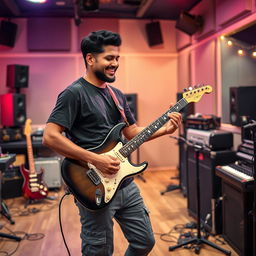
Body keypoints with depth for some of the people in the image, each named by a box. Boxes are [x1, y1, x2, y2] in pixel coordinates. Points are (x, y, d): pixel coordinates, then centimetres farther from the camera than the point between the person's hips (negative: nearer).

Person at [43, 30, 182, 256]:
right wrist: (95, 160, -24)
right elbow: (50, 136, -21)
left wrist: (164, 129, 0)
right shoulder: (74, 93, -13)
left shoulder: (117, 94, 12)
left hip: (126, 184, 8)